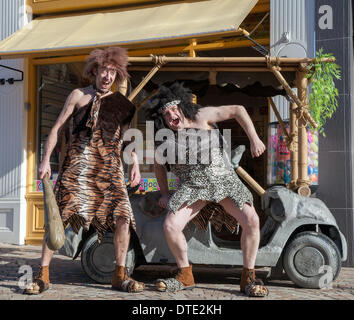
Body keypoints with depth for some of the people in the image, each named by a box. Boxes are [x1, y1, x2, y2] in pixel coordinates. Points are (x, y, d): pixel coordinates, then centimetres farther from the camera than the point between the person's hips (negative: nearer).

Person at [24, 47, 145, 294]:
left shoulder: (122, 104, 16)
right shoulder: (79, 96, 11)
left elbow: (128, 136, 23)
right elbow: (58, 128, 10)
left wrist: (135, 164, 9)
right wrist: (46, 160, 2)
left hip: (110, 166, 2)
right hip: (78, 163, -2)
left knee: (123, 216, -7)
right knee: (59, 216, -8)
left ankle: (120, 276, 7)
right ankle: (43, 275, 3)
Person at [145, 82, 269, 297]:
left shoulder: (201, 117, -7)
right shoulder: (165, 145, 0)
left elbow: (238, 110, -6)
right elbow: (159, 166, 20)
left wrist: (254, 139, -13)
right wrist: (165, 194, 14)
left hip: (224, 180, -1)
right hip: (193, 188, 1)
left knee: (251, 220, -19)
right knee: (170, 226, -19)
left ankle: (248, 278, -2)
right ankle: (186, 276, 3)